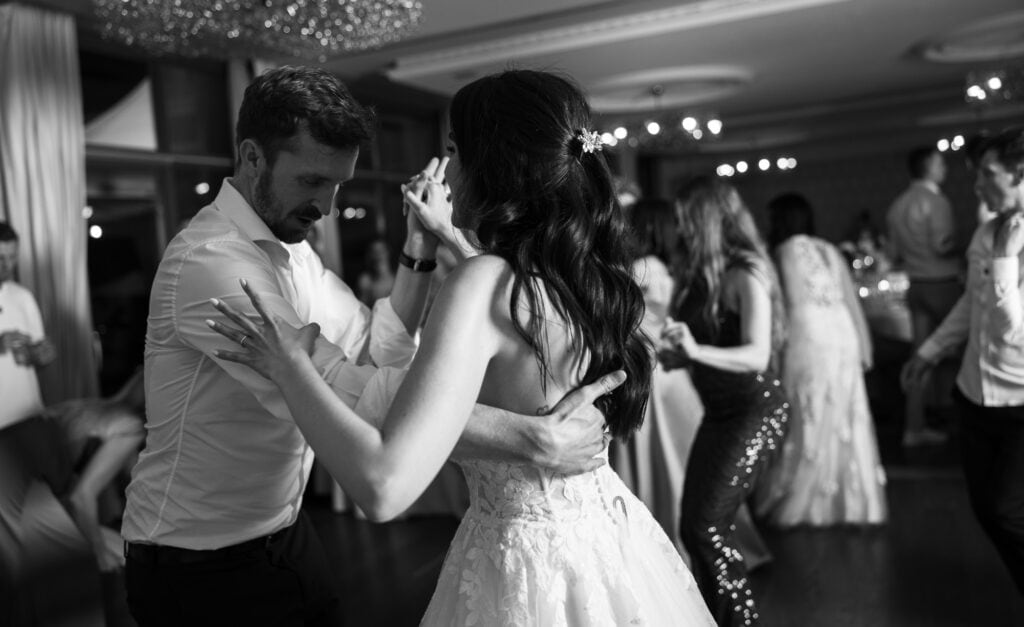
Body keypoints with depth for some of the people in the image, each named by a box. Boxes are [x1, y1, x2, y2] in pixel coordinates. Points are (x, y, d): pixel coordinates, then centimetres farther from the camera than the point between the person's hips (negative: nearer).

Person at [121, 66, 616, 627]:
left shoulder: (292, 247, 3)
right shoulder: (208, 261, -26)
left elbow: (377, 350, -2)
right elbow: (339, 390, -36)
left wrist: (420, 247, -14)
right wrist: (533, 440, -38)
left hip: (284, 534, 7)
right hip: (199, 566, -7)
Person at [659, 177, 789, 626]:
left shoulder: (745, 274, -16)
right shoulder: (699, 273, 5)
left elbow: (757, 356, -26)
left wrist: (695, 350, -39)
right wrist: (667, 355, -3)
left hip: (755, 411, -8)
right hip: (719, 412, 8)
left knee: (708, 525, -10)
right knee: (694, 526, 7)